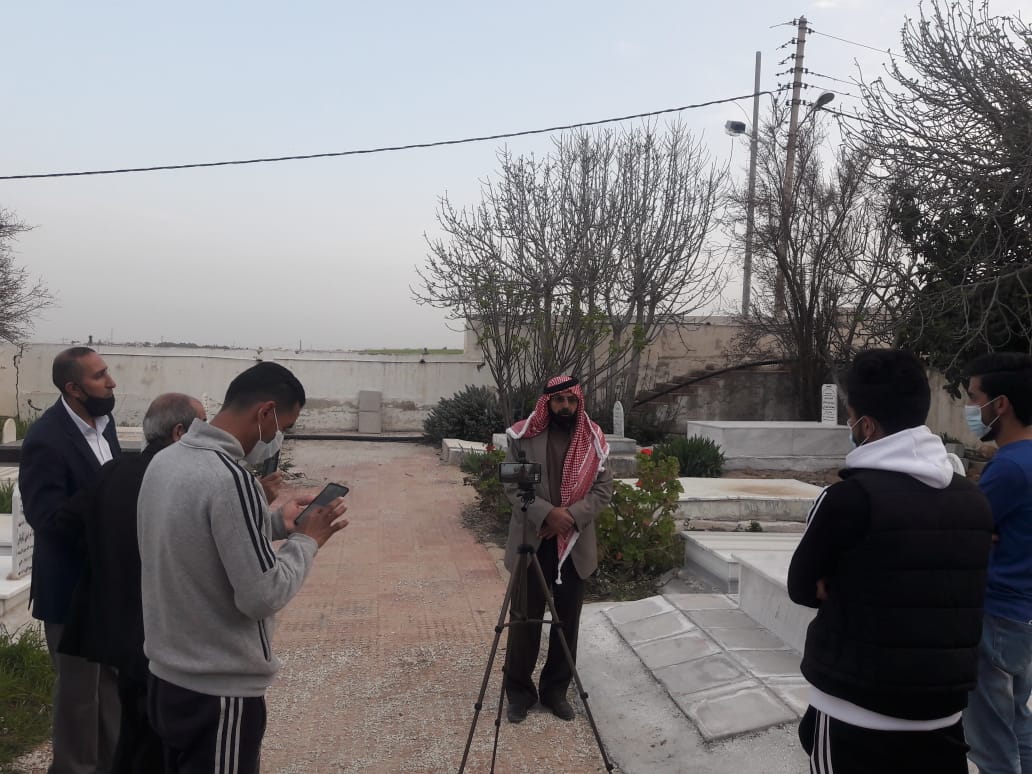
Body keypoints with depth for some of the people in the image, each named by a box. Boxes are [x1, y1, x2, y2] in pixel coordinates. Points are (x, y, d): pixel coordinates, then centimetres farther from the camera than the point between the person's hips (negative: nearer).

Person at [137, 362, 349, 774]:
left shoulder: (164, 461, 1)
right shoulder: (230, 477, -26)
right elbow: (262, 596, -24)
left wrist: (275, 522, 7)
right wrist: (307, 539, -11)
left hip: (165, 675, 9)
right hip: (219, 691, -8)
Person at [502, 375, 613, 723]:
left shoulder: (594, 441, 1)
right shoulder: (523, 436, -5)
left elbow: (603, 489, 0)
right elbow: (511, 486, -7)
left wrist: (571, 516, -16)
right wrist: (546, 513, -21)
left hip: (576, 545, 2)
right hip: (531, 542, -2)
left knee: (568, 621, 11)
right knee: (525, 619, 5)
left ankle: (556, 690, 27)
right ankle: (519, 691, 22)